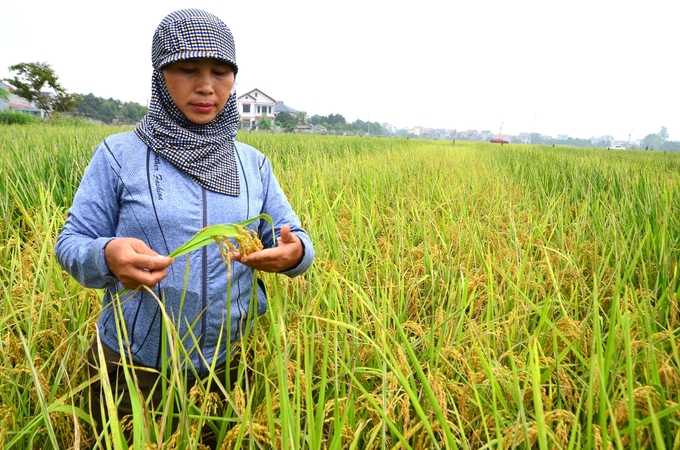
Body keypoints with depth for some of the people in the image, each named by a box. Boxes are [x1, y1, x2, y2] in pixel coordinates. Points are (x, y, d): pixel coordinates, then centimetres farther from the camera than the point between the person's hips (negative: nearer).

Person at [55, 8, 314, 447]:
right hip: (133, 367, -2)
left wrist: (293, 252, -23)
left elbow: (295, 237, 1)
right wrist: (108, 255, -27)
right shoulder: (119, 153, -6)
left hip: (233, 363, 3)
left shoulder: (253, 163, 2)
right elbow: (71, 244, -4)